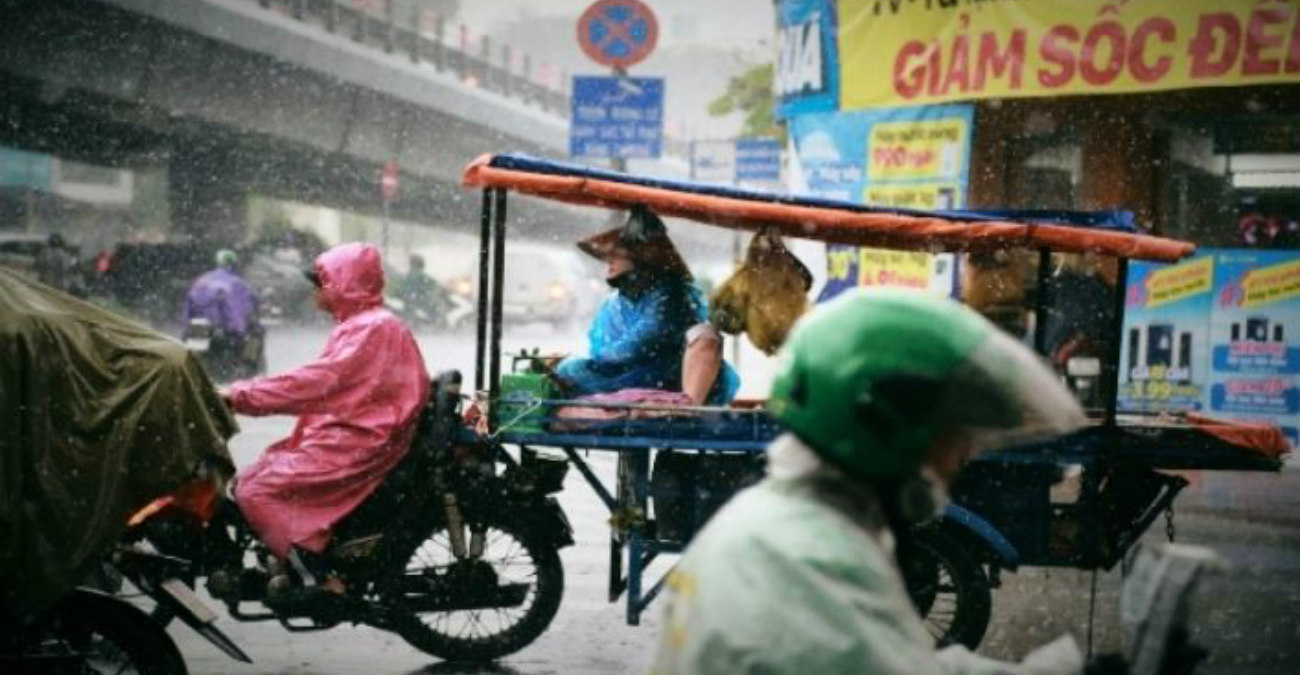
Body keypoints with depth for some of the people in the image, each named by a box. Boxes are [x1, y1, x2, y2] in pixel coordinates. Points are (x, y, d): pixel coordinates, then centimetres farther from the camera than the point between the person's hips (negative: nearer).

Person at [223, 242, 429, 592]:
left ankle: (319, 579, -16)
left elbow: (317, 381, -22)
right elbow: (322, 383, 17)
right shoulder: (360, 325, 19)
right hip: (340, 435, 10)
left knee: (255, 490, -16)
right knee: (249, 478, 9)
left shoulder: (374, 328, -14)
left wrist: (242, 394, -19)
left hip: (354, 444, -10)